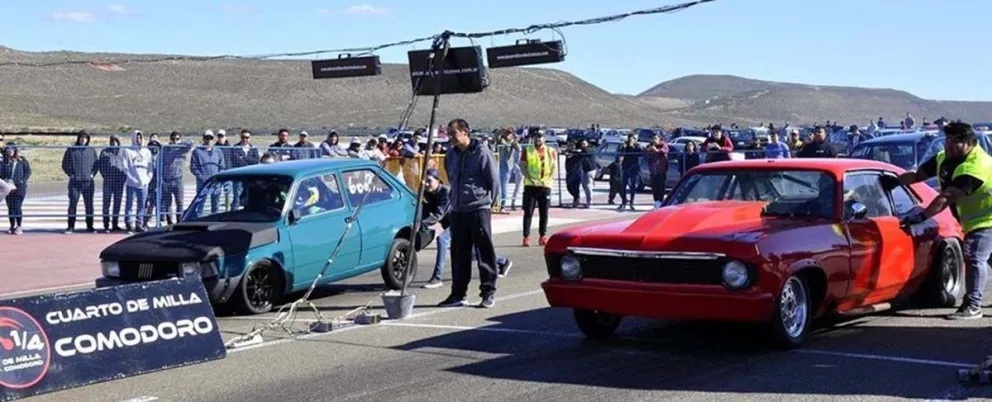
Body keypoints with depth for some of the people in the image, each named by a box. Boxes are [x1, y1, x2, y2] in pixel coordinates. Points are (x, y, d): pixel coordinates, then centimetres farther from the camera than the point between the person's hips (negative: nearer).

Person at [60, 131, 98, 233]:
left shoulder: (91, 150, 10)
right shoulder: (71, 150, 6)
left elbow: (96, 164, 15)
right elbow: (65, 164, 8)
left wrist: (92, 174, 2)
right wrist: (70, 174, -2)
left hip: (88, 182, 1)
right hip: (74, 182, -1)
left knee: (89, 204, 3)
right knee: (72, 204, -3)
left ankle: (90, 226, 10)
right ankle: (70, 226, 2)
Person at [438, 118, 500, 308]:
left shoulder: (481, 152, -10)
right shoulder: (451, 155, 10)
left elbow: (494, 180, -5)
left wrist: (487, 201, 1)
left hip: (478, 209, -7)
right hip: (457, 211, 7)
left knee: (484, 252, -2)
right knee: (458, 254, 10)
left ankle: (489, 292, 4)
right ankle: (458, 294, 16)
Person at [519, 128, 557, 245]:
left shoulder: (551, 151, 10)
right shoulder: (527, 151, 5)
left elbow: (554, 167, 6)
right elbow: (522, 167, -1)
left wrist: (548, 179, -10)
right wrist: (530, 179, -14)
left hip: (545, 185, 2)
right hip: (530, 185, -2)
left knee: (544, 213, 5)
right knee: (528, 212, -5)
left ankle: (543, 236, 14)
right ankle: (526, 237, -4)